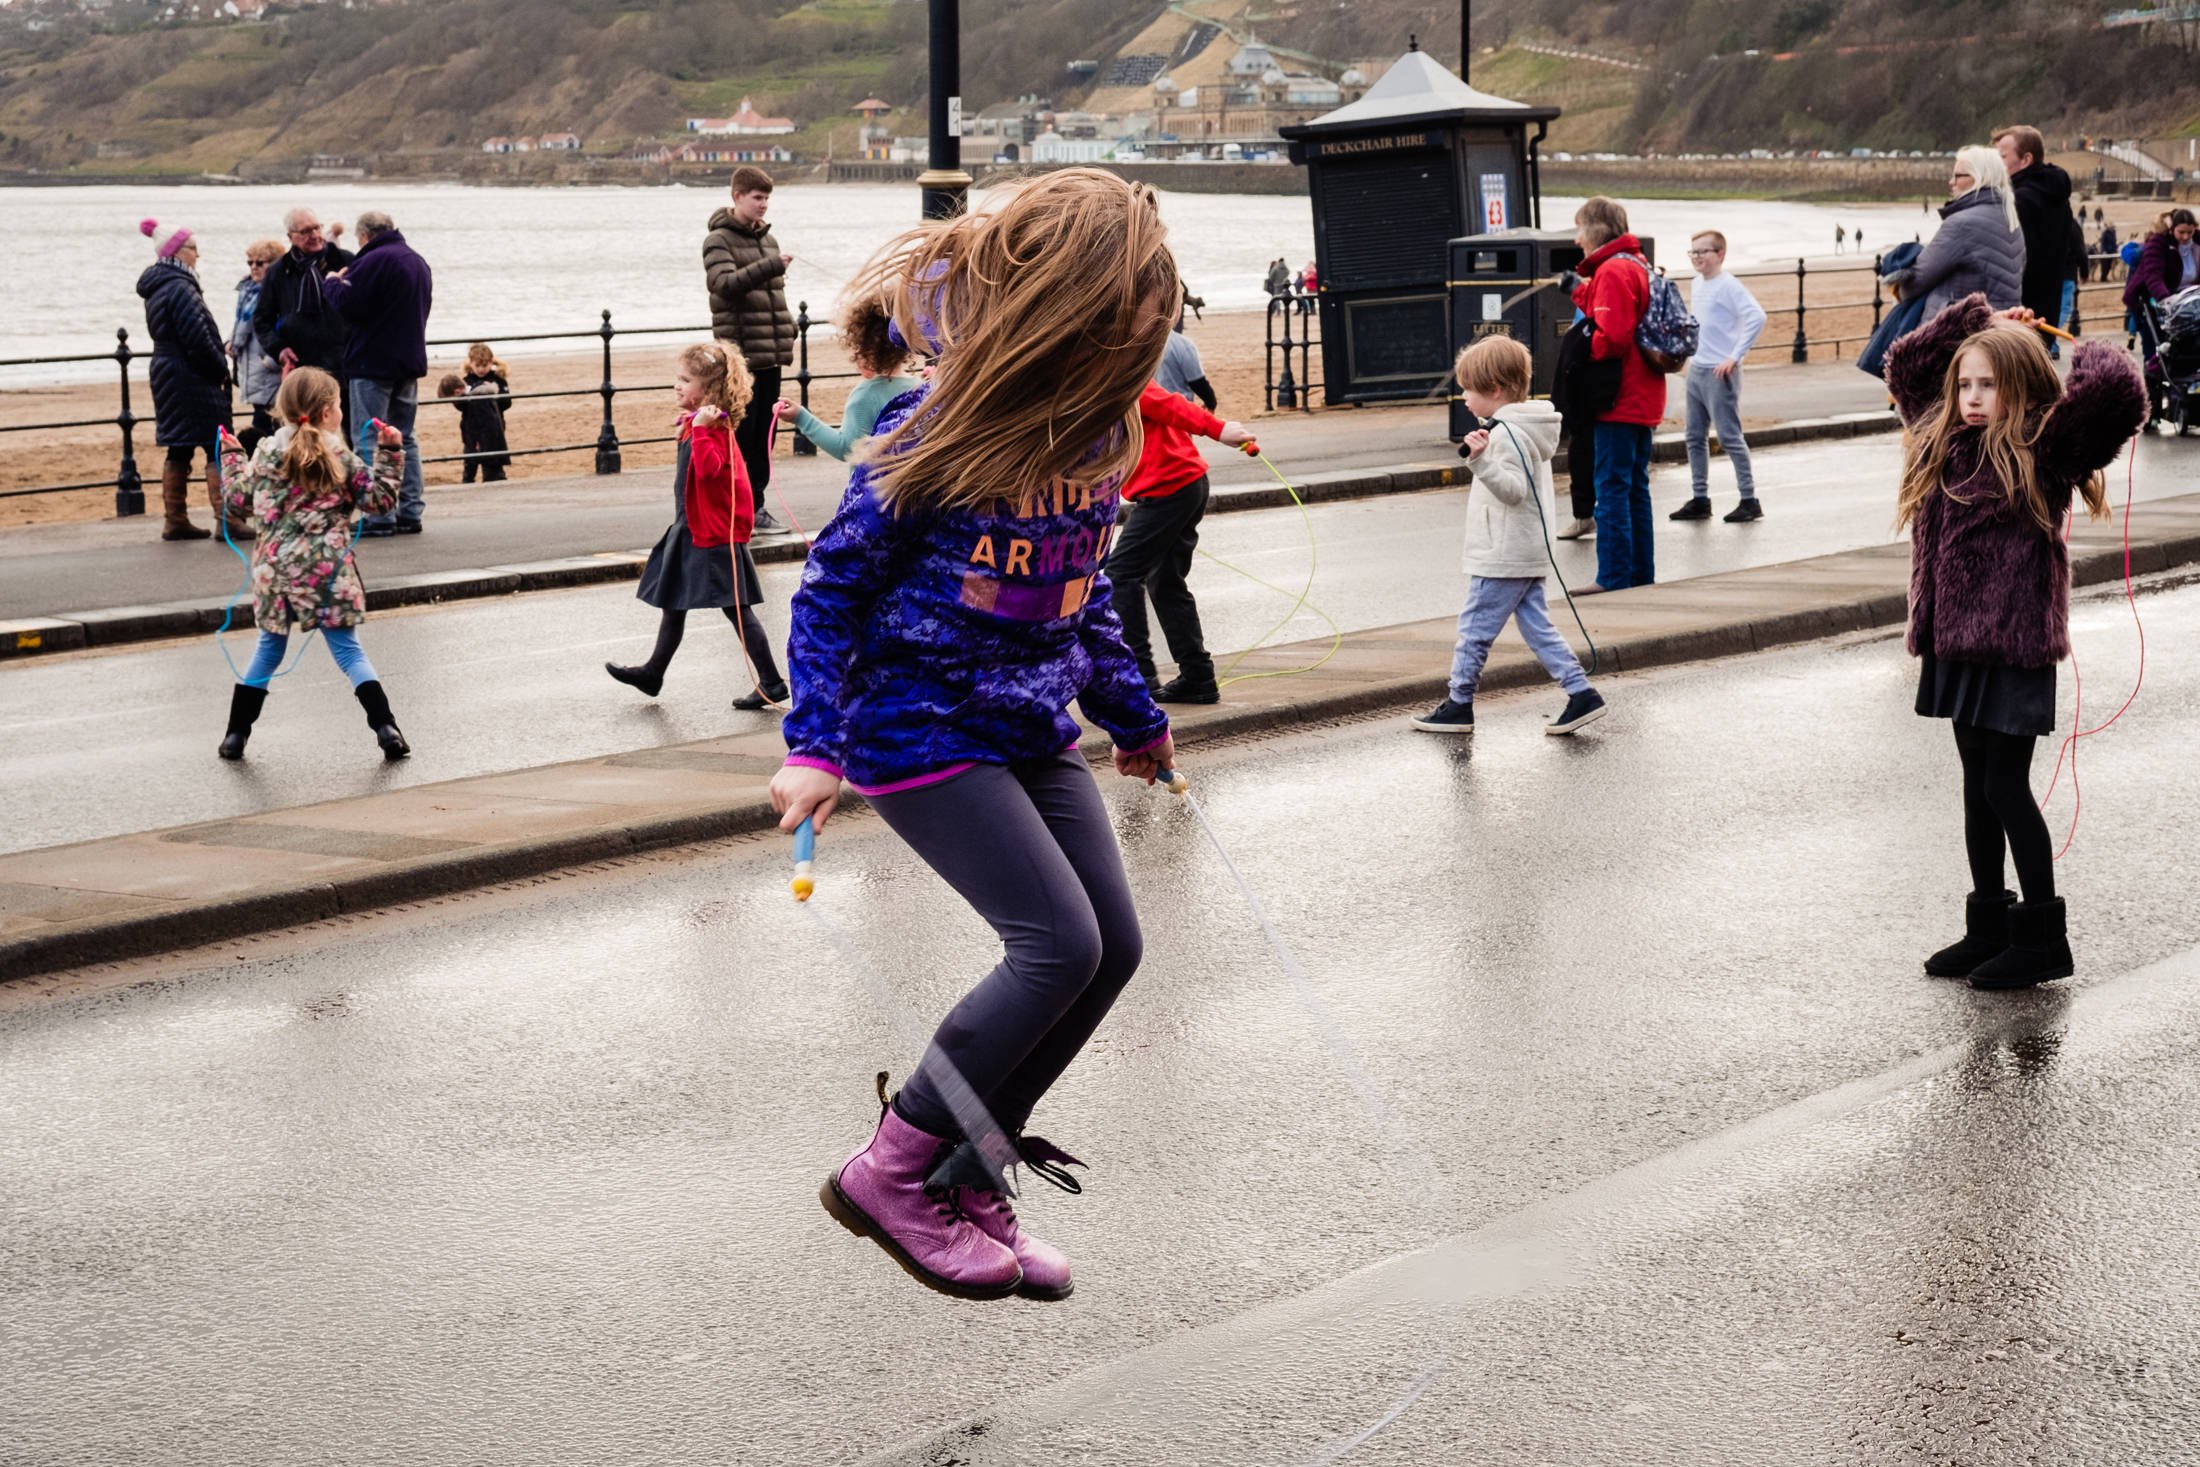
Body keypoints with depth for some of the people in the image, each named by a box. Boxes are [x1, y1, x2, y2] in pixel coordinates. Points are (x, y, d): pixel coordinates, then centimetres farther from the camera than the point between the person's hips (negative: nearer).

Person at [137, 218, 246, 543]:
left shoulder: (156, 288, 14)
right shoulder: (180, 288, -17)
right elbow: (197, 337, -21)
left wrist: (217, 354, 13)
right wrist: (221, 367, -6)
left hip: (167, 376, 10)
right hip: (193, 380, -10)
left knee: (178, 449, 13)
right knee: (217, 448, -8)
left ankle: (175, 520, 15)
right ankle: (227, 520, -10)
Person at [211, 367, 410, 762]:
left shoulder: (266, 454, 4)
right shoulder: (340, 459, -4)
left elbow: (240, 501, 14)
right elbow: (379, 499, 0)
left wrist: (232, 459, 27)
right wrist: (389, 454, 2)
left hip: (275, 570, 3)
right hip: (326, 571, -3)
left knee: (268, 649, 16)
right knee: (348, 650, 2)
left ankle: (236, 734, 18)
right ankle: (385, 727, -8)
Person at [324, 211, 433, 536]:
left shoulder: (374, 261, -14)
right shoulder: (418, 263, 14)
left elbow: (347, 305, -19)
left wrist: (332, 282, 1)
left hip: (373, 364, -8)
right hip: (410, 362, 8)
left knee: (370, 441, -4)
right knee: (404, 439, 14)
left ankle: (380, 516, -7)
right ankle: (411, 512, 12)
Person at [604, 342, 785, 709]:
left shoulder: (714, 427, -18)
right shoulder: (694, 421, 10)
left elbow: (708, 468, -35)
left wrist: (700, 429, -38)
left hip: (715, 533, -10)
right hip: (691, 528, 10)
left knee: (736, 607, -7)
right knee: (673, 602, 20)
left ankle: (771, 682, -4)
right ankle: (653, 673, 33)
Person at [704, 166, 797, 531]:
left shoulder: (767, 238, 16)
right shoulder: (718, 240, -4)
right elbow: (724, 283, -20)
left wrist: (787, 337, 14)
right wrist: (770, 265, -27)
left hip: (770, 353, 7)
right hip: (740, 353, -7)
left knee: (765, 432, 8)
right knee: (740, 431, -7)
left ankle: (755, 504, 15)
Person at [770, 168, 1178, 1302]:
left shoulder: (1093, 433, 3)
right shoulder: (936, 435, -18)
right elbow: (834, 585, -13)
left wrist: (1132, 712, 26)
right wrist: (815, 747, -20)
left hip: (1031, 731, 8)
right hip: (920, 730, -8)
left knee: (1112, 946, 4)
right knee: (1059, 943, -16)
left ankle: (966, 1178, 16)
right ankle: (892, 1171, -3)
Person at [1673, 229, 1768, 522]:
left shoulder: (1728, 286, -13)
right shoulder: (1697, 284, 12)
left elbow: (1757, 317, -24)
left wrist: (1736, 357, -23)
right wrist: (1691, 351, 13)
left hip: (1720, 373, -8)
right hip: (1696, 370, 8)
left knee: (1730, 437, -6)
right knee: (1696, 437, 11)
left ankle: (1749, 501, 0)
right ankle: (1699, 499, 18)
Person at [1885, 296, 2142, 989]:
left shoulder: (2043, 449, -10)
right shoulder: (1944, 440, 10)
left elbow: (2113, 388, -25)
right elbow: (1904, 365, 22)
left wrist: (2091, 355, -5)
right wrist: (1977, 317, 16)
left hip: (2015, 644, -7)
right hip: (1958, 641, 7)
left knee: (2005, 787, -3)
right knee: (1979, 788, 14)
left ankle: (2043, 937, 8)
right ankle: (1988, 926, 22)